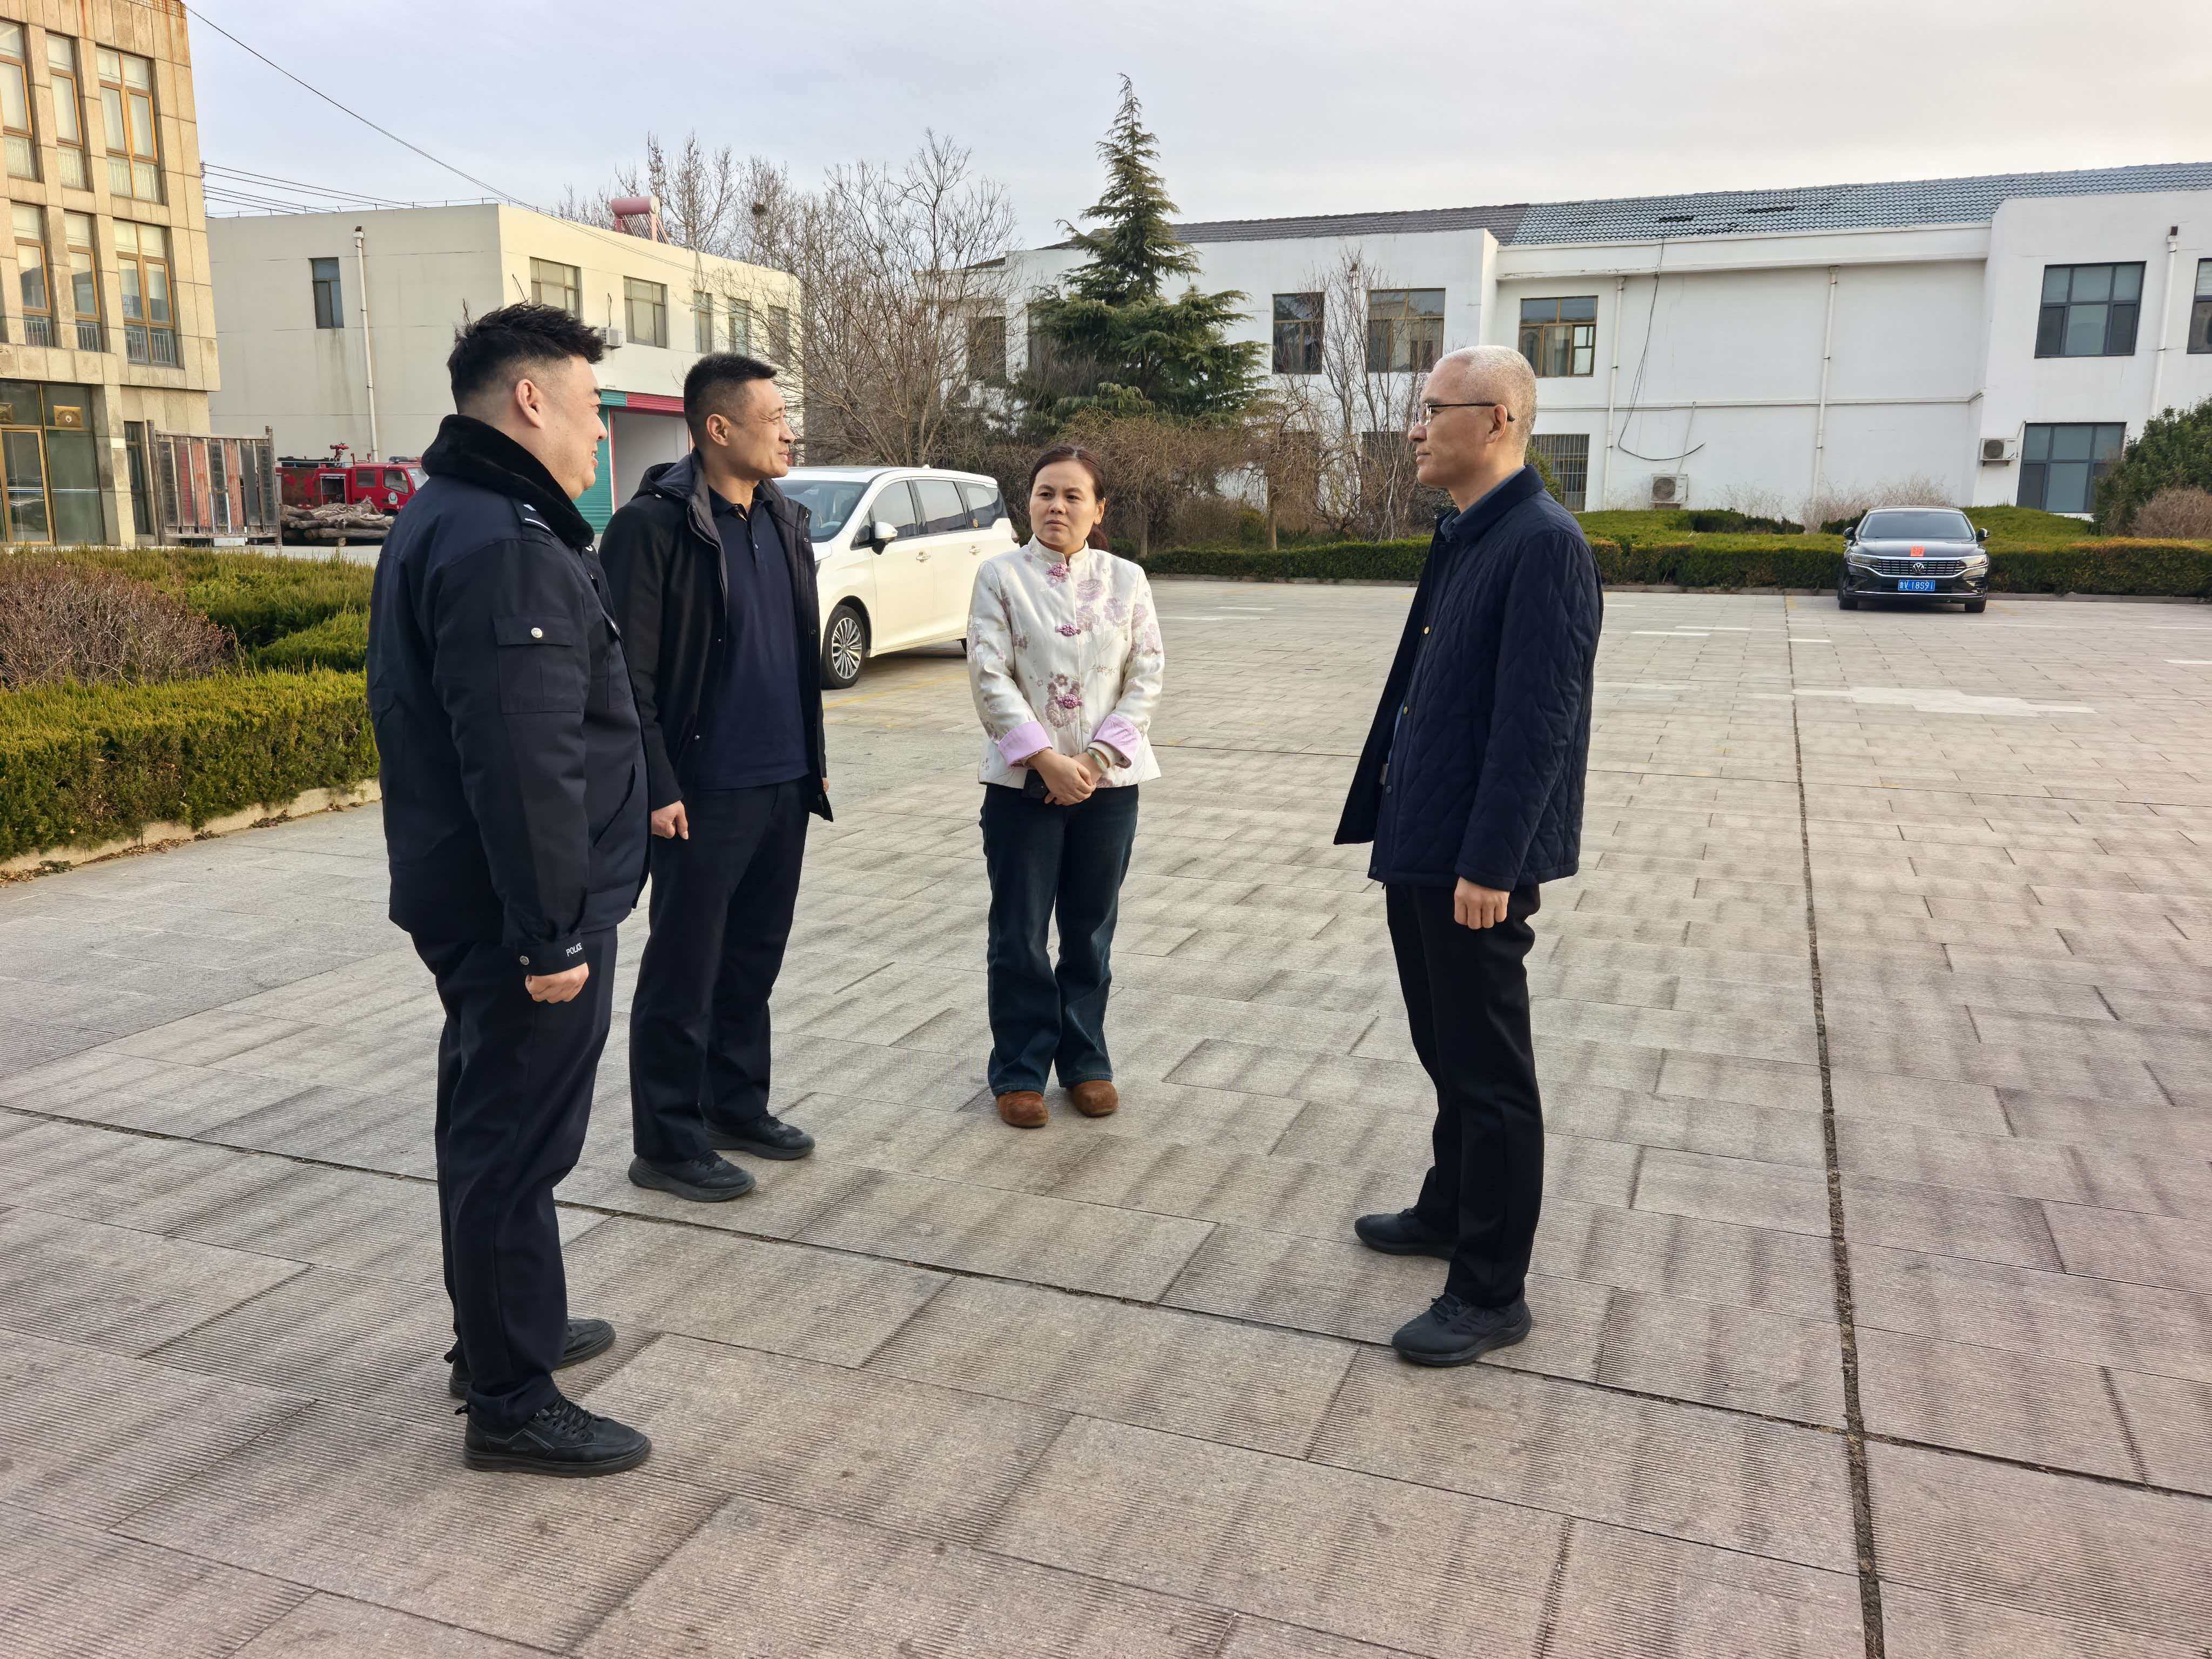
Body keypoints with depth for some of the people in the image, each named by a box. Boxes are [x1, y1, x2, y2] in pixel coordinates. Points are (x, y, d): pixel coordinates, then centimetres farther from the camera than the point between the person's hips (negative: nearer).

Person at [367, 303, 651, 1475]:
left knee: (489, 1124, 21)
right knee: (518, 1146, 0)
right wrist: (552, 932, -24)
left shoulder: (446, 519, 14)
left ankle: (498, 1334, 38)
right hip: (519, 910, -11)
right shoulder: (504, 543, -21)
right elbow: (525, 765, -28)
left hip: (463, 896, 11)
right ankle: (511, 1404, 13)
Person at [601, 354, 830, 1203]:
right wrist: (658, 788, -16)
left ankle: (736, 1106, 32)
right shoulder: (654, 525, -12)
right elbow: (629, 675, -14)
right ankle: (667, 1142, 16)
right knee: (684, 972, 4)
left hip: (785, 785, 7)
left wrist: (815, 757, 15)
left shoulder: (784, 520, 11)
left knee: (754, 959, 16)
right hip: (704, 793, -7)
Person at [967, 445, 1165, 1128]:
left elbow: (1147, 677, -1)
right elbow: (989, 675, -9)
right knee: (1019, 936, 5)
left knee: (1091, 932, 11)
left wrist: (1097, 758, -12)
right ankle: (1019, 1071, 19)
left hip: (1108, 783, 2)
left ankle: (1085, 1061, 26)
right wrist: (1045, 758, -16)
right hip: (1022, 782, -2)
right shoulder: (1001, 576, -2)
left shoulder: (1127, 580, 4)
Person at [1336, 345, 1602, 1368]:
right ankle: (1451, 1210, 41)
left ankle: (1490, 1295, 14)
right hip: (1421, 845, 9)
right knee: (1447, 1051, 22)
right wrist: (1395, 821, 16)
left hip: (1475, 862, -9)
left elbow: (1537, 720, -22)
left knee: (1488, 1073, 2)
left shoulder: (1543, 544, -17)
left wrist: (1489, 863, -23)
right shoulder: (1463, 540, 12)